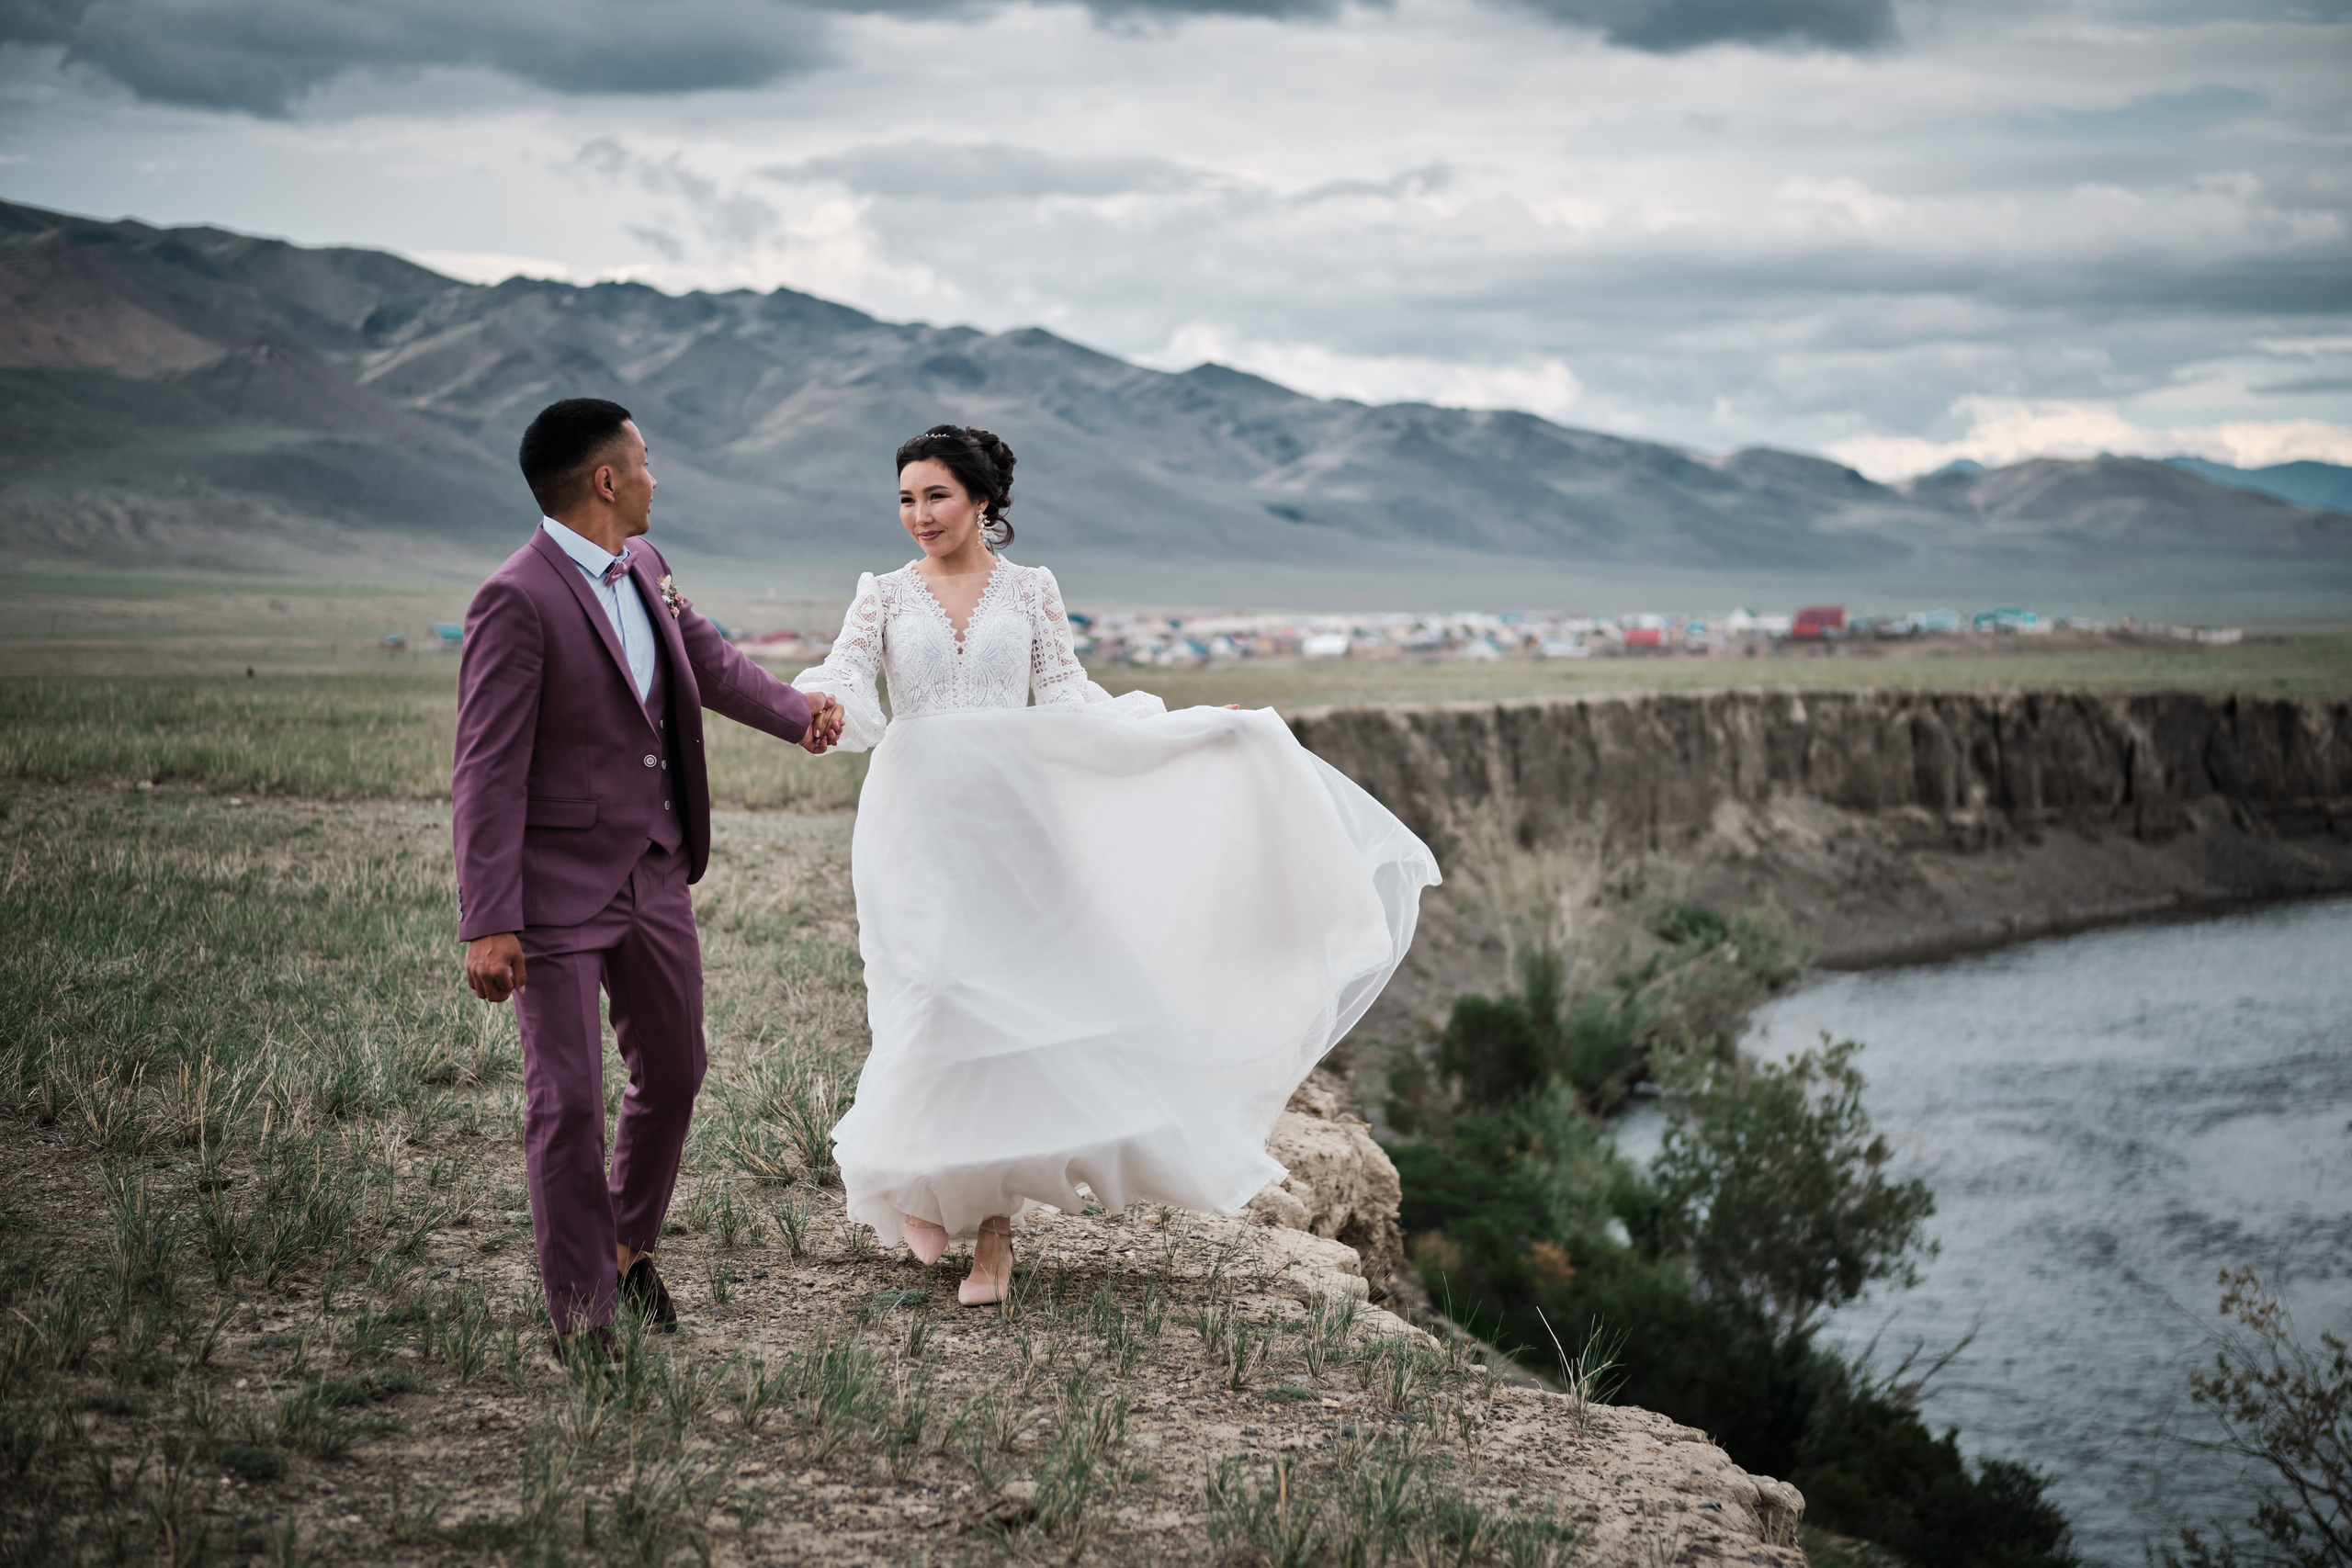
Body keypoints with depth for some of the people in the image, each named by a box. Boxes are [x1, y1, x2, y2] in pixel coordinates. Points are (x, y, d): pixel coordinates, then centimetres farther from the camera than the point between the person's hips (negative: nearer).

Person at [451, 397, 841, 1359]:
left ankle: (628, 1245, 40)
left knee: (674, 1073, 18)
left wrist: (797, 712, 21)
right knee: (568, 1102, -3)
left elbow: (706, 657, 27)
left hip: (655, 877, 8)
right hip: (559, 891, -8)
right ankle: (581, 1311, 9)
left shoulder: (643, 568, 5)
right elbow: (487, 772, -20)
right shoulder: (517, 602, -20)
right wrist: (488, 924, -23)